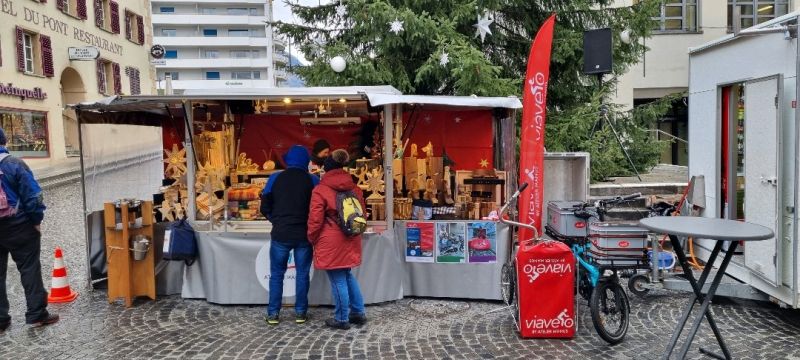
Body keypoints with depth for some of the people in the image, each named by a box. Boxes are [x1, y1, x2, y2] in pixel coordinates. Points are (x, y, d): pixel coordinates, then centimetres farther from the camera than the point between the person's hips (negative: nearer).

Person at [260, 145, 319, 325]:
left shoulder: (275, 179, -1)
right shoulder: (313, 180, -4)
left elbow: (265, 207, 1)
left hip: (280, 234, 1)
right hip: (304, 235, 0)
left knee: (276, 274, 10)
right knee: (302, 274, 10)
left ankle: (273, 314, 12)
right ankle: (300, 312, 14)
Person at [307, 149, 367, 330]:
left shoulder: (320, 190, -10)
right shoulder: (355, 188, 7)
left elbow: (315, 220, -11)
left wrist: (312, 239, 4)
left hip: (331, 242, -6)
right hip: (350, 240, 6)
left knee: (338, 280, 3)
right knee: (347, 275, 20)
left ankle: (342, 319, 13)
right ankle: (359, 313, 23)